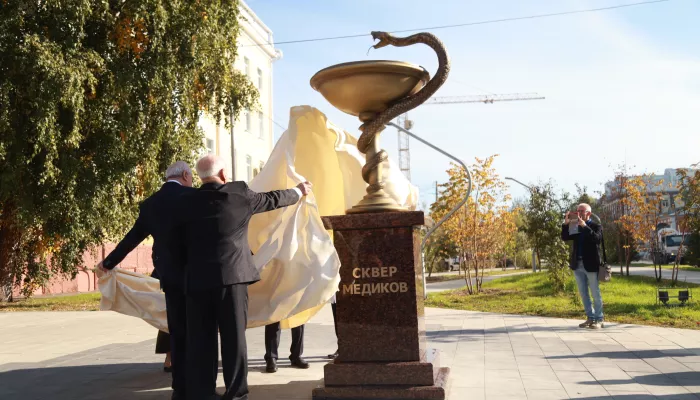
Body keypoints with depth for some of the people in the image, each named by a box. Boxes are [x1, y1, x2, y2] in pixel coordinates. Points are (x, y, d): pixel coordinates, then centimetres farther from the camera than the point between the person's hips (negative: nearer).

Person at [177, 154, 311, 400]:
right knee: (234, 337, 4)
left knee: (200, 340, 7)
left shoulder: (187, 201, 7)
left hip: (197, 279, 2)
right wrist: (299, 192, 32)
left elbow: (183, 240, 14)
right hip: (231, 275, -2)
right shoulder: (239, 193, 1)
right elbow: (272, 200, 16)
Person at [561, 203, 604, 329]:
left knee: (595, 294, 1)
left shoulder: (596, 226, -4)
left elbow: (597, 239, -22)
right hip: (577, 265, 6)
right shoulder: (576, 227, 11)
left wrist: (584, 226, -25)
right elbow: (565, 238, 4)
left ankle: (599, 320, 8)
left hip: (591, 264, -6)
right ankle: (590, 318, 20)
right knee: (583, 293, 11)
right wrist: (566, 223, -7)